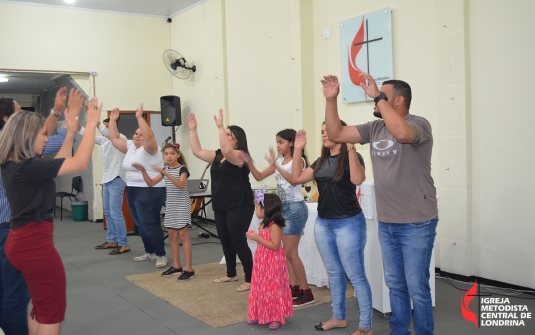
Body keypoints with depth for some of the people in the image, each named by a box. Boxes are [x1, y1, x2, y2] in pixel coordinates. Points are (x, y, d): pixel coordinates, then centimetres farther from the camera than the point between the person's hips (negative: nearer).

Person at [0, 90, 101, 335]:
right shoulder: (28, 166, -22)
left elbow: (58, 164, 18)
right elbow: (80, 163, -21)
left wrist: (71, 130, 17)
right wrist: (91, 125, -12)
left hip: (24, 241, 10)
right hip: (33, 244, -10)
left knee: (41, 308, 23)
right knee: (52, 312, 4)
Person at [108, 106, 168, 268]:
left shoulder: (150, 148, -10)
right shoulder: (130, 147, 13)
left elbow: (149, 136, -29)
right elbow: (114, 138, 16)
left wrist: (139, 117, -29)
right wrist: (113, 120, 10)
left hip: (150, 192, -9)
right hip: (132, 191, 9)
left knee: (150, 224, -8)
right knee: (141, 225, 14)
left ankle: (161, 255, 1)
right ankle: (150, 252, 25)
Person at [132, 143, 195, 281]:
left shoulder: (182, 169, -11)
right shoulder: (165, 169, 9)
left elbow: (181, 185, -28)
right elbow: (151, 183, 7)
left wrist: (166, 173, -34)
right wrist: (143, 171, -8)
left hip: (181, 206, -7)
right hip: (170, 206, 7)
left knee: (183, 235, -8)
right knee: (172, 236, 10)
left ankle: (189, 269, -5)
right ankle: (176, 266, 20)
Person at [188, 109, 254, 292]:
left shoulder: (240, 155, -12)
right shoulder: (217, 156, 13)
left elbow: (227, 151, -33)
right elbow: (197, 151, 11)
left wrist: (220, 126, -32)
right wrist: (193, 129, 4)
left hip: (239, 206, -9)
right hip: (221, 206, 9)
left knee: (238, 241, -8)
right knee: (225, 241, 16)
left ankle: (250, 279, 1)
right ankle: (231, 274, 31)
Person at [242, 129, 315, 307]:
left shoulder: (298, 160, -10)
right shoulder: (279, 161, 11)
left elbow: (294, 181, -27)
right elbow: (259, 177, 9)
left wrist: (275, 164, -30)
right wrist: (249, 162, -6)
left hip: (295, 207, -8)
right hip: (282, 207, 8)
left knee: (291, 252, -8)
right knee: (287, 251, 10)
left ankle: (306, 292, 1)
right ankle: (294, 287, 19)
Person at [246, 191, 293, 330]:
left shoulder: (274, 226, -21)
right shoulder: (263, 224, 6)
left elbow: (275, 246, -26)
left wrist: (258, 238, -25)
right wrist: (254, 236, 2)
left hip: (272, 263, -9)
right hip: (262, 261, 9)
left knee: (273, 288, 1)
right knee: (261, 288, 15)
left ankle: (276, 317, 13)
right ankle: (260, 314, 27)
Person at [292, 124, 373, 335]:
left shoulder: (351, 157, -10)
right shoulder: (321, 161, 10)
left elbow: (357, 179, -29)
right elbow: (297, 178, 9)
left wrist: (351, 148, -32)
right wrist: (298, 150, 3)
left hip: (348, 224, -7)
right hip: (323, 224, 7)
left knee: (355, 276, -1)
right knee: (334, 273, 17)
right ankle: (338, 317, 31)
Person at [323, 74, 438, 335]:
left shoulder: (419, 124, -13)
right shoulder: (374, 128, 6)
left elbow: (402, 133, -36)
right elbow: (336, 133, 5)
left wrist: (377, 96, -28)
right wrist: (331, 99, -6)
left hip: (416, 223, -7)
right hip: (386, 223, 7)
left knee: (417, 288, 3)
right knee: (395, 285, 18)